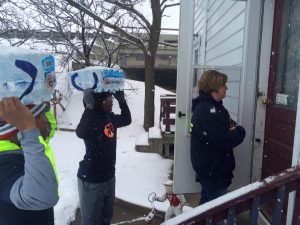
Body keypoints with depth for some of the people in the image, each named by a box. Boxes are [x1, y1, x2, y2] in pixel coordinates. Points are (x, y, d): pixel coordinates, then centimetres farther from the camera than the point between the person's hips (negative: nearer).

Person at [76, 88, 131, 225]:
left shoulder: (110, 117, 0)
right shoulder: (92, 119, -21)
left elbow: (126, 120, 18)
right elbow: (81, 133, -43)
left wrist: (122, 100, 7)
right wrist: (90, 107, -46)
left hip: (109, 177, 8)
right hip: (91, 180, -8)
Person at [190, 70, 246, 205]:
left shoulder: (213, 106, 10)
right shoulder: (207, 110, -23)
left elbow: (230, 124, 14)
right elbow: (225, 141, -27)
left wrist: (235, 129, -8)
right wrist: (238, 131, -8)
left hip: (209, 167, 10)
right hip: (213, 169, -10)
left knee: (207, 201, 23)